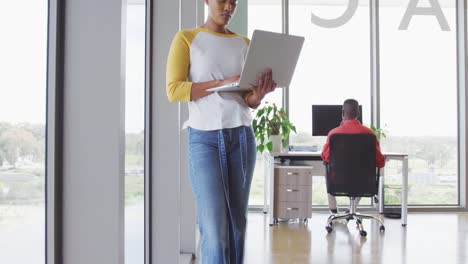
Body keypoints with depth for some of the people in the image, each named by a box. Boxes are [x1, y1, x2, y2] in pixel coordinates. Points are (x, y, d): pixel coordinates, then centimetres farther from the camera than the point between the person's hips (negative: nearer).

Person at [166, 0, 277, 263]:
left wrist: (260, 93, -14)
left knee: (238, 221, 6)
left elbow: (251, 101, 10)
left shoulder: (245, 43, 14)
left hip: (242, 135, 4)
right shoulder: (186, 38, 3)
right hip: (204, 138, -4)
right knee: (214, 227, -9)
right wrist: (223, 83, -18)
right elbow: (173, 90, -8)